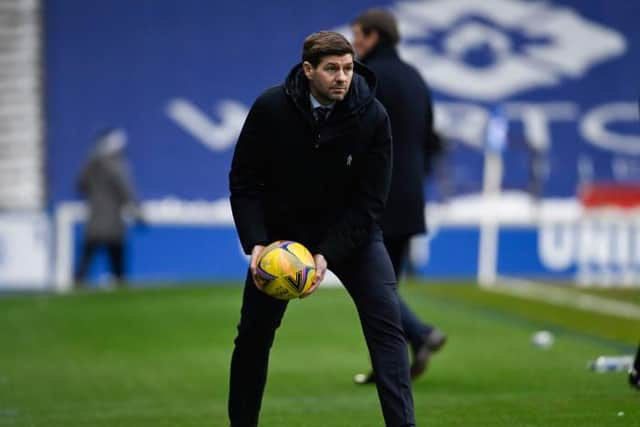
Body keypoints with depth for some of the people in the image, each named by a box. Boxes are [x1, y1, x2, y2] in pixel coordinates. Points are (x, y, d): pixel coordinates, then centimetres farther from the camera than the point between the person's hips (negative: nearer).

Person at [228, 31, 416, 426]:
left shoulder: (372, 117, -20)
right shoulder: (270, 109, -18)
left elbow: (369, 201, -17)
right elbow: (244, 182, -9)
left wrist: (327, 255, -27)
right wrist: (256, 243, -22)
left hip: (351, 231, -1)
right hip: (282, 228, 1)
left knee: (386, 326, -16)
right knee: (254, 332, 8)